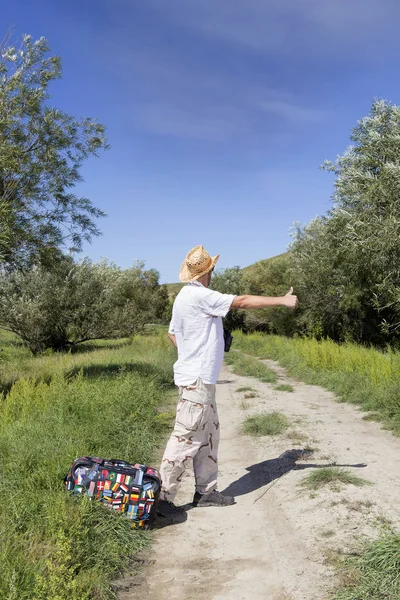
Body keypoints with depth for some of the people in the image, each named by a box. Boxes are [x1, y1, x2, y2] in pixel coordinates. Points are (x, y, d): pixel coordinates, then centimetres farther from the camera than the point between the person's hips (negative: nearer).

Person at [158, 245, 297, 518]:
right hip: (197, 379, -10)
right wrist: (282, 300, -10)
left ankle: (206, 490, 22)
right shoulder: (199, 295, -16)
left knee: (208, 434, 14)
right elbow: (241, 301, -16)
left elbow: (172, 333, 21)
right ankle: (163, 497, 2)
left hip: (199, 378, 10)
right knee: (186, 438, -5)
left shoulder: (184, 296, 14)